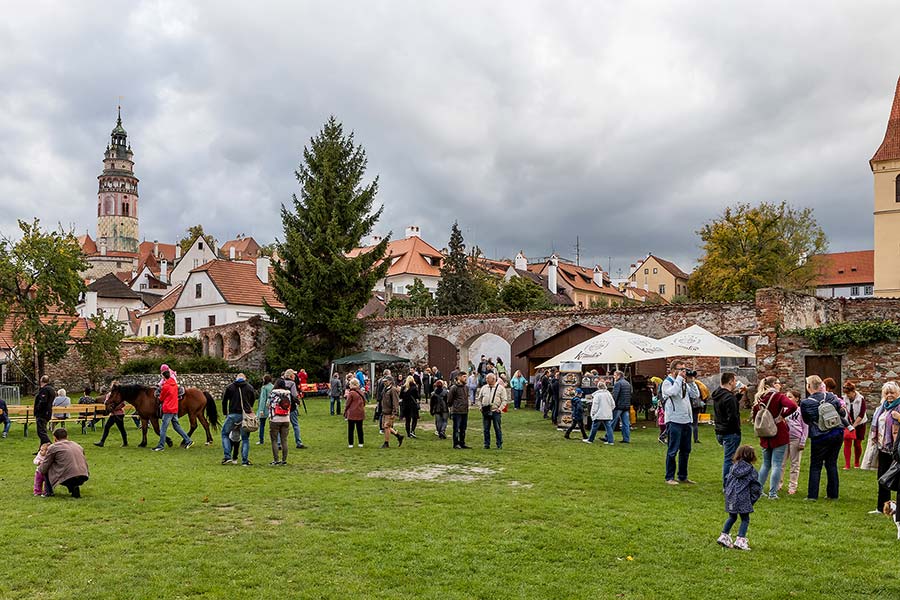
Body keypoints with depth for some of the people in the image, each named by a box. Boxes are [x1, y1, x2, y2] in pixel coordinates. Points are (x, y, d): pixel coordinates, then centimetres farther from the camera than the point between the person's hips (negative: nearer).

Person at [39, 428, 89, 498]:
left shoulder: (53, 447, 5)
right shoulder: (78, 446, 21)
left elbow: (44, 468, 9)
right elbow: (85, 463, 24)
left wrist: (39, 468, 32)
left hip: (67, 478, -5)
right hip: (83, 478, 5)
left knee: (47, 469, 17)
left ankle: (49, 492, 23)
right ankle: (75, 488, 15)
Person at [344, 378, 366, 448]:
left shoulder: (351, 393, -13)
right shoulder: (361, 393, 3)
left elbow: (347, 404, -9)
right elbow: (364, 402, 11)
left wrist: (345, 412, 2)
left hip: (352, 414, -5)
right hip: (360, 413, 5)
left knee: (350, 429, 4)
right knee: (359, 428, 12)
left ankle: (350, 444, 5)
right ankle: (361, 443, 14)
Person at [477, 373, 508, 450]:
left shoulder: (500, 388, 0)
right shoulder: (483, 388, 12)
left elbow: (504, 400, -2)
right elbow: (479, 399, 18)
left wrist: (500, 408, -10)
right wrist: (480, 407, 6)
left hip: (495, 411, -4)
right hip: (485, 412, 4)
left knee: (497, 429, -1)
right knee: (486, 429, 6)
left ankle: (499, 445, 7)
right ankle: (487, 444, 14)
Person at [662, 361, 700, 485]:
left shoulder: (685, 383, 15)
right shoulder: (667, 382, -5)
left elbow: (696, 395, 9)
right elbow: (673, 392, -25)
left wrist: (690, 381, 1)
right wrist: (680, 378, -16)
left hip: (686, 421, 7)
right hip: (674, 421, -7)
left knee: (686, 450, 12)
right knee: (673, 450, -3)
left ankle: (683, 476, 22)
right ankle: (669, 477, 3)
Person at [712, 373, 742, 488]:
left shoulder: (717, 395, 10)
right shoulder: (729, 397, -20)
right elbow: (733, 417, -22)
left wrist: (739, 394, 15)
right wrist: (737, 431, -11)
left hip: (720, 432, 9)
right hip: (730, 433, -9)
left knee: (728, 458, 18)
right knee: (729, 459, -2)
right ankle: (727, 486, 2)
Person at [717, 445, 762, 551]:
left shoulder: (733, 468, 7)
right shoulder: (752, 471, -5)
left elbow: (726, 481, 11)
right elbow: (756, 488, -2)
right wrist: (753, 499, 11)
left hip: (730, 497, 5)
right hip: (743, 498, -5)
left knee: (732, 517, 20)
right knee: (745, 519, 6)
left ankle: (724, 536, 19)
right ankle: (740, 540, 0)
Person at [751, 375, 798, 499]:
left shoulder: (760, 398, 5)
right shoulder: (778, 396, -10)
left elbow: (754, 414, 13)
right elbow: (793, 406, -26)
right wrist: (782, 416, -13)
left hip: (765, 437, 5)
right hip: (779, 436, -5)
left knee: (766, 464, 18)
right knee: (777, 465, 0)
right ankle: (772, 493, -1)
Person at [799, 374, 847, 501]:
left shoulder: (805, 403, -10)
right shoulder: (831, 397, -1)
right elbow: (843, 413, 9)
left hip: (820, 437, -4)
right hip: (837, 434, 4)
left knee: (815, 466, 7)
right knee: (832, 464, 14)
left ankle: (812, 495, 4)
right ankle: (833, 494, 18)